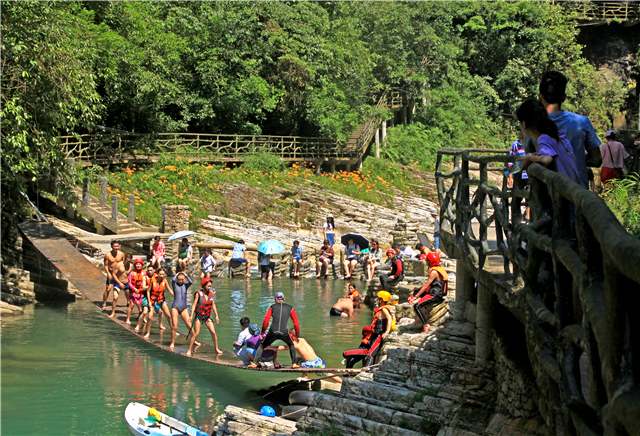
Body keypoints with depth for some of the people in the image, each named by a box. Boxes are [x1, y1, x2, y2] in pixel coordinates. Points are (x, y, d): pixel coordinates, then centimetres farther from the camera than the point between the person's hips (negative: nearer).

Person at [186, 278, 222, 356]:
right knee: (196, 333, -8)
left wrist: (216, 316, 11)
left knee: (213, 332, -2)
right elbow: (194, 305, -13)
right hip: (199, 316, -4)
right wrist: (191, 316, -21)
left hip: (207, 316, 4)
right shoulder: (198, 294, -11)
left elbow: (213, 305, 10)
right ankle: (189, 350, 0)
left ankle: (216, 348, 13)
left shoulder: (211, 293, 2)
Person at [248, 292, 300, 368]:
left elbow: (265, 321, 3)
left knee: (262, 346, 22)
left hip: (273, 332, 0)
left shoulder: (272, 307, 12)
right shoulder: (290, 308, 13)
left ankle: (255, 363, 7)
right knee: (291, 345, 31)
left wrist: (262, 333, 15)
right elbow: (296, 324, 14)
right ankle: (294, 364, 23)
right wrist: (297, 336, 26)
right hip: (284, 333, 0)